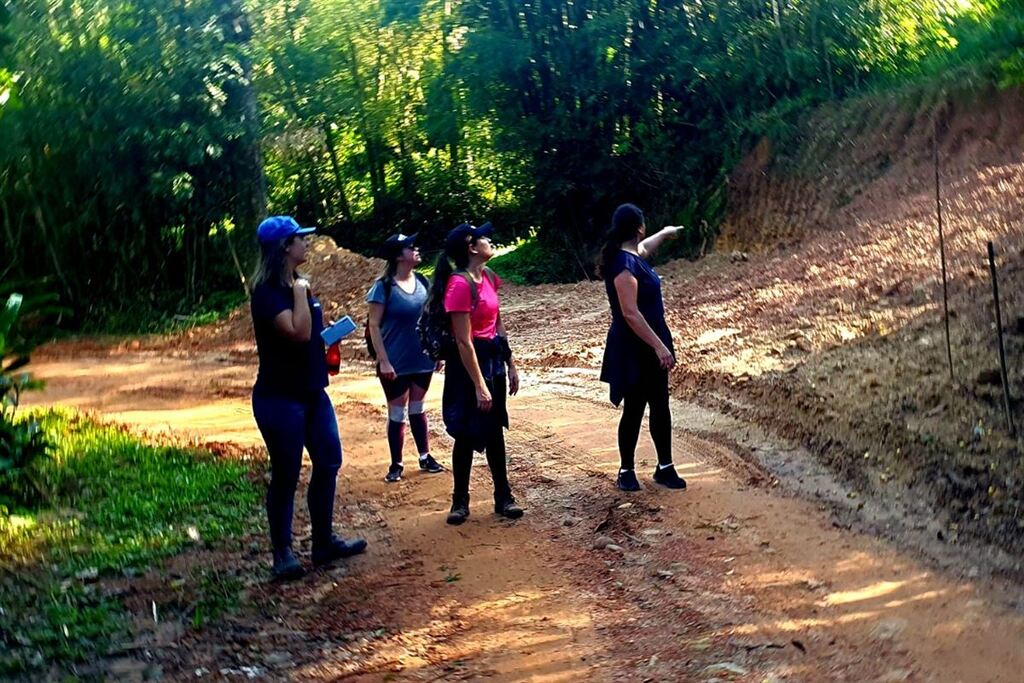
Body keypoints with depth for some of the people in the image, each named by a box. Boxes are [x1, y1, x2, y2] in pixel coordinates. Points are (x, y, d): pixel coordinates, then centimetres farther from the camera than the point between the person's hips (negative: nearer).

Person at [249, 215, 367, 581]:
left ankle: (324, 542, 25)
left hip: (311, 391, 9)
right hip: (279, 397, -9)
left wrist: (329, 337, 8)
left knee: (328, 461, 13)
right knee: (286, 474, -1)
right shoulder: (268, 292, -17)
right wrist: (300, 292, -20)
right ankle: (283, 553, 12)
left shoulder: (297, 283, 11)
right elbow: (298, 332, -28)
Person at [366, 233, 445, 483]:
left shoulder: (422, 282, 1)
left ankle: (425, 457, 28)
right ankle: (396, 465, 17)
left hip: (422, 359, 5)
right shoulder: (384, 286, -14)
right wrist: (383, 361, -16)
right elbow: (374, 326, -12)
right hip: (396, 363, -5)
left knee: (417, 409, 17)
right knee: (397, 413, 6)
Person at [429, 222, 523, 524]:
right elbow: (463, 341, -21)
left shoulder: (488, 276, 5)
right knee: (467, 434, 3)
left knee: (494, 429, 14)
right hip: (469, 362, -8)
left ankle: (503, 497, 23)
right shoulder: (459, 284, -21)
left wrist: (510, 364, 14)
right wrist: (479, 386, -21)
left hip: (493, 358, 8)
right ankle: (460, 501, 17)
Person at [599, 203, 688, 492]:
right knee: (634, 409, 2)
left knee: (660, 406, 13)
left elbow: (644, 247, 34)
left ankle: (665, 467, 22)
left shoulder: (633, 255, 7)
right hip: (633, 349, -10)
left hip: (650, 347, 10)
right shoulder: (624, 264, -23)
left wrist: (665, 233, 51)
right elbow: (630, 313, -27)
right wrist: (659, 346, -26)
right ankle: (626, 471, 17)